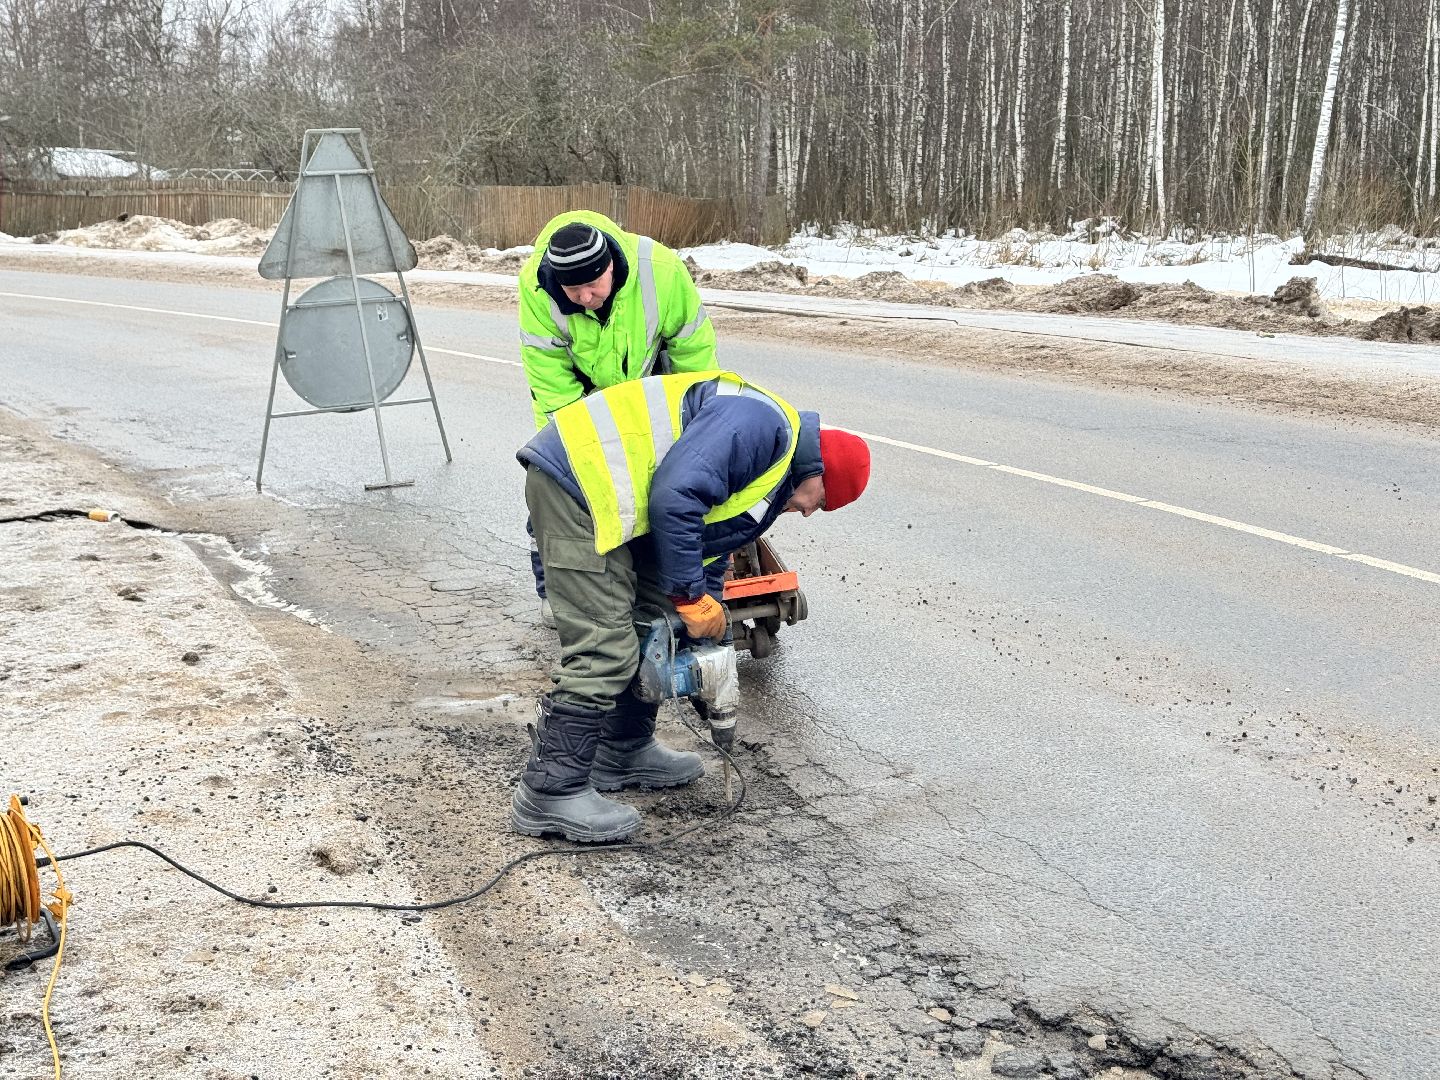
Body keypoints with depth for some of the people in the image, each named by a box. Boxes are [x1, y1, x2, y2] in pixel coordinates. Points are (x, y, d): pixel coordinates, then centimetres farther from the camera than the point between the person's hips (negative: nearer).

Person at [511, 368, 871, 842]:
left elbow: (709, 549, 26)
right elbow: (675, 497, -23)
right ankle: (550, 794, 0)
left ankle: (625, 753, 33)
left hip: (604, 491, 11)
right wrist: (693, 599, -14)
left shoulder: (770, 478, 19)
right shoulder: (762, 423, -13)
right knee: (604, 650, -10)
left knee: (651, 620, 19)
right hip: (577, 482, -11)